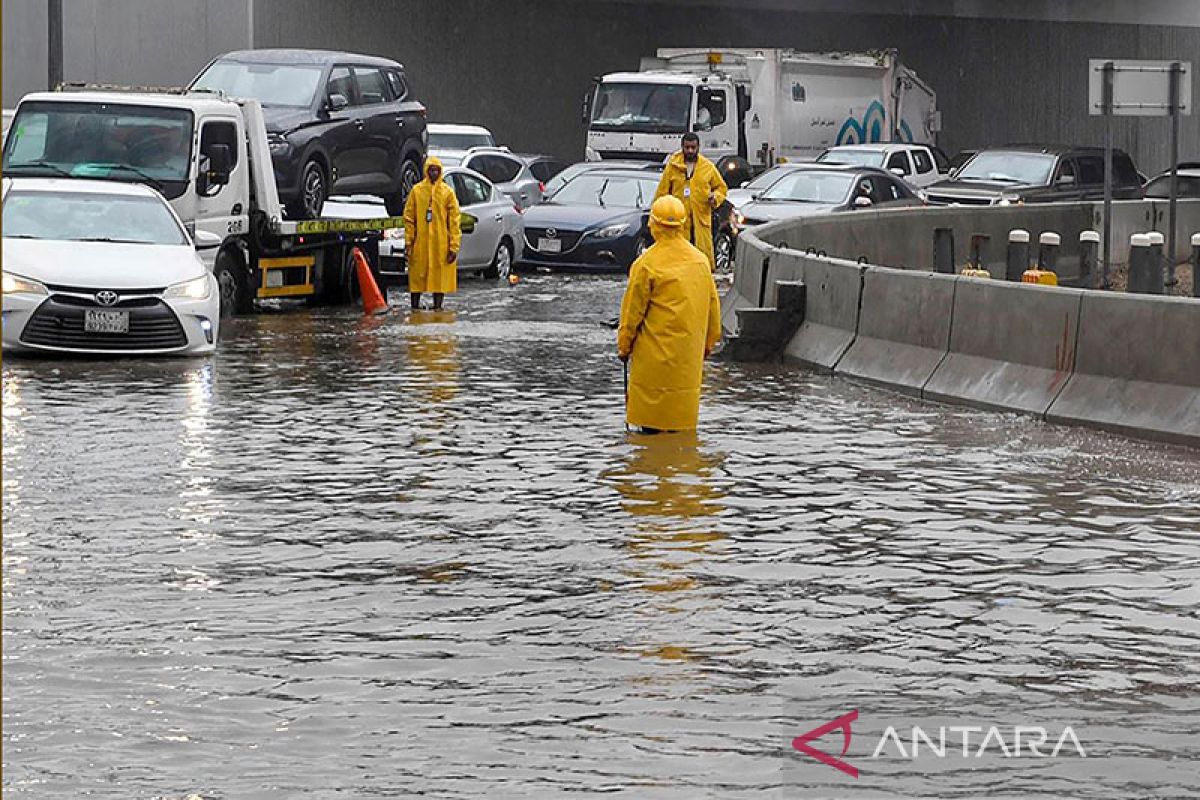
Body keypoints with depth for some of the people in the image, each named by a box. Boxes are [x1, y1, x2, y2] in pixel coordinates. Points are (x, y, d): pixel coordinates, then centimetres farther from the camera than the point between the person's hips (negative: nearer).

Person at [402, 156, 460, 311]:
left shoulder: (447, 192, 4)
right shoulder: (416, 191, 5)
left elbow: (454, 221, 2)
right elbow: (409, 217, 6)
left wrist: (454, 246, -5)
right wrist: (408, 241, -2)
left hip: (441, 244, 0)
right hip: (420, 244, 0)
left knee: (440, 277, 1)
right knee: (417, 276, 2)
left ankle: (437, 307, 8)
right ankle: (415, 308, 9)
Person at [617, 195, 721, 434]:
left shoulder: (646, 264, -15)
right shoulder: (699, 259, 2)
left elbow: (633, 309, -9)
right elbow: (712, 303, 11)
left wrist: (624, 345, 3)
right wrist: (709, 341, 22)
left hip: (655, 349, -5)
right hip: (690, 348, 5)